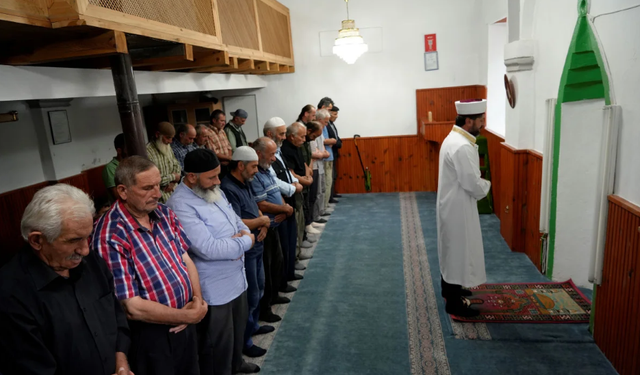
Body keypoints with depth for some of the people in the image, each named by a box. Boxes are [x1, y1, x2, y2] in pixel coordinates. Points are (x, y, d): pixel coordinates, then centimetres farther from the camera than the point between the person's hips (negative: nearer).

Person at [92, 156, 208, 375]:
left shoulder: (164, 213, -3)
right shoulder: (110, 237, -24)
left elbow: (186, 260, 2)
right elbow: (132, 307, -23)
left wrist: (197, 303, -13)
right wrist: (190, 315, -16)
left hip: (184, 324, 6)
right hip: (151, 336, -6)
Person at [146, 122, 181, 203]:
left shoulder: (168, 147, 11)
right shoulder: (148, 151, -16)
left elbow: (176, 165, 18)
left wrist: (173, 182, -1)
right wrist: (173, 177, -8)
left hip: (173, 191, 7)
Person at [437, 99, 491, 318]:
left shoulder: (453, 138, 9)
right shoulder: (462, 147, -25)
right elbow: (473, 184, -24)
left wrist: (479, 183, 4)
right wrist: (486, 185, -4)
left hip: (451, 204, 10)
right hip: (458, 208, -10)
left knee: (451, 250, 22)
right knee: (459, 252, 0)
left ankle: (449, 288, 38)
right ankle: (454, 303, 12)